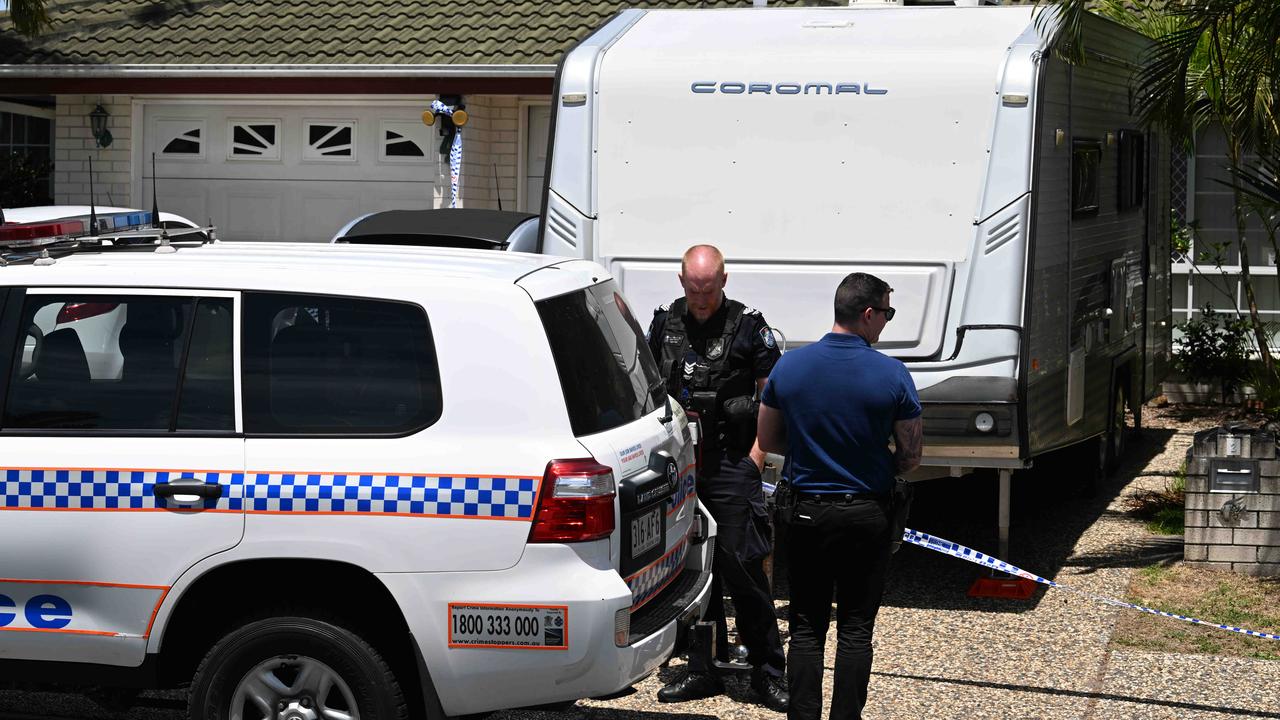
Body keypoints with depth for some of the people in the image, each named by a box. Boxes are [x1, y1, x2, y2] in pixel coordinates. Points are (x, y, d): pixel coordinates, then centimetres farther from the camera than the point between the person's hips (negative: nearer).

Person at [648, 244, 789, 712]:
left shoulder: (748, 326, -2)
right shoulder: (665, 324, 9)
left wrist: (756, 453, -7)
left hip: (731, 463, -4)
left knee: (741, 565, -6)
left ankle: (767, 673, 2)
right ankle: (704, 670, 18)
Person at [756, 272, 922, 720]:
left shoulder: (789, 366, -4)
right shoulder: (892, 375, -12)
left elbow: (767, 440, 6)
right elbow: (910, 456, -4)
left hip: (807, 514, 2)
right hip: (867, 515, -2)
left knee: (806, 628, 9)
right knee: (855, 629, 6)